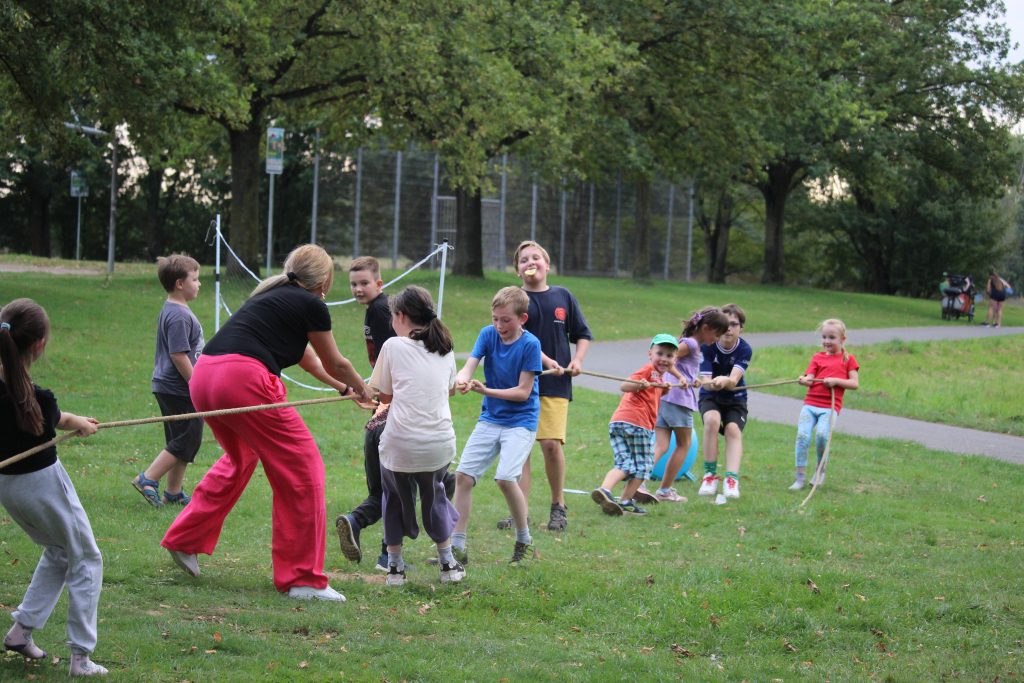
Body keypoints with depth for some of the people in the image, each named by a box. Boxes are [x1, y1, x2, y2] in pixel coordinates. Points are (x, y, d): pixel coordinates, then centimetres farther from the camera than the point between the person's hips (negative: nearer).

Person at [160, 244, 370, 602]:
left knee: (239, 457, 33)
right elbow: (336, 364, 19)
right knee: (302, 468, 2)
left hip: (204, 377, 9)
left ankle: (184, 541, 37)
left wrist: (343, 388, 56)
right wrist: (361, 390, 39)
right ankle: (302, 579, 4)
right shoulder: (311, 305, 6)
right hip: (243, 379, -9)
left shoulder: (271, 296, 29)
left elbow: (307, 356, 44)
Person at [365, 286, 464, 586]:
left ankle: (395, 566, 21)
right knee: (435, 496, 26)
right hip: (440, 444, 4)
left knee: (394, 497, 20)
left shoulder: (394, 346, -2)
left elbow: (384, 395, 5)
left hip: (400, 444, -3)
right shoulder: (444, 348, 11)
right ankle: (448, 564, 27)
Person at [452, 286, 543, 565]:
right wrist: (462, 379, -35)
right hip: (490, 418, 5)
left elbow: (523, 392, -14)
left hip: (521, 421, -5)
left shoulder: (530, 344, -13)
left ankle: (524, 540, 0)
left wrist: (486, 390, -24)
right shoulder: (488, 334, 0)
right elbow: (469, 365, -12)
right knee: (462, 475, -4)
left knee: (506, 477, -22)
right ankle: (457, 546, 4)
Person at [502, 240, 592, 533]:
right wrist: (546, 361, -20)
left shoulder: (563, 297, 11)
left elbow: (582, 334, 18)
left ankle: (559, 506, 10)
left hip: (556, 385, 1)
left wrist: (577, 360, 0)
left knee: (552, 443, -9)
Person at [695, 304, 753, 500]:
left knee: (733, 430, -24)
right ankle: (710, 476, -23)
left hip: (735, 398, 1)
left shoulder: (745, 350, -17)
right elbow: (705, 381, -23)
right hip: (710, 396, -1)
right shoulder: (707, 346, -16)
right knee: (712, 420, -29)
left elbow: (734, 380, -30)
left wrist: (725, 381, -55)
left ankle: (731, 480, -31)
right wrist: (710, 383, -48)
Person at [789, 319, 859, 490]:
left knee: (821, 434, -25)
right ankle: (800, 477, -9)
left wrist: (836, 381, -10)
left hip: (830, 407, -3)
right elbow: (810, 379, 5)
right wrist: (804, 380, -19)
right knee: (802, 435, -16)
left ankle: (820, 471, 1)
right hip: (810, 403, 3)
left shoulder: (848, 359, 11)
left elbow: (855, 384, 4)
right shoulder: (817, 357, 17)